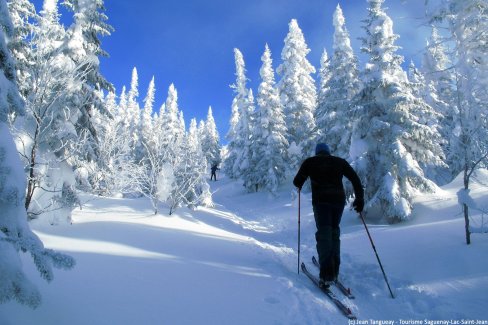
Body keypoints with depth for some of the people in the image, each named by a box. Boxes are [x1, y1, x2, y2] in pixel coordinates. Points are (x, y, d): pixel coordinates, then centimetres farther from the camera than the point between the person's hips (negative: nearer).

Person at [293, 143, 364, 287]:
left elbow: (297, 182, 13)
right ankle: (334, 270, 14)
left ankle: (327, 275, -17)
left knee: (324, 233, -5)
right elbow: (355, 179, 7)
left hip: (321, 200, -2)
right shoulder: (339, 161, 17)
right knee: (334, 231, 16)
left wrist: (299, 186, 35)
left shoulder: (310, 162, 13)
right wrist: (360, 198, 8)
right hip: (339, 199, 3)